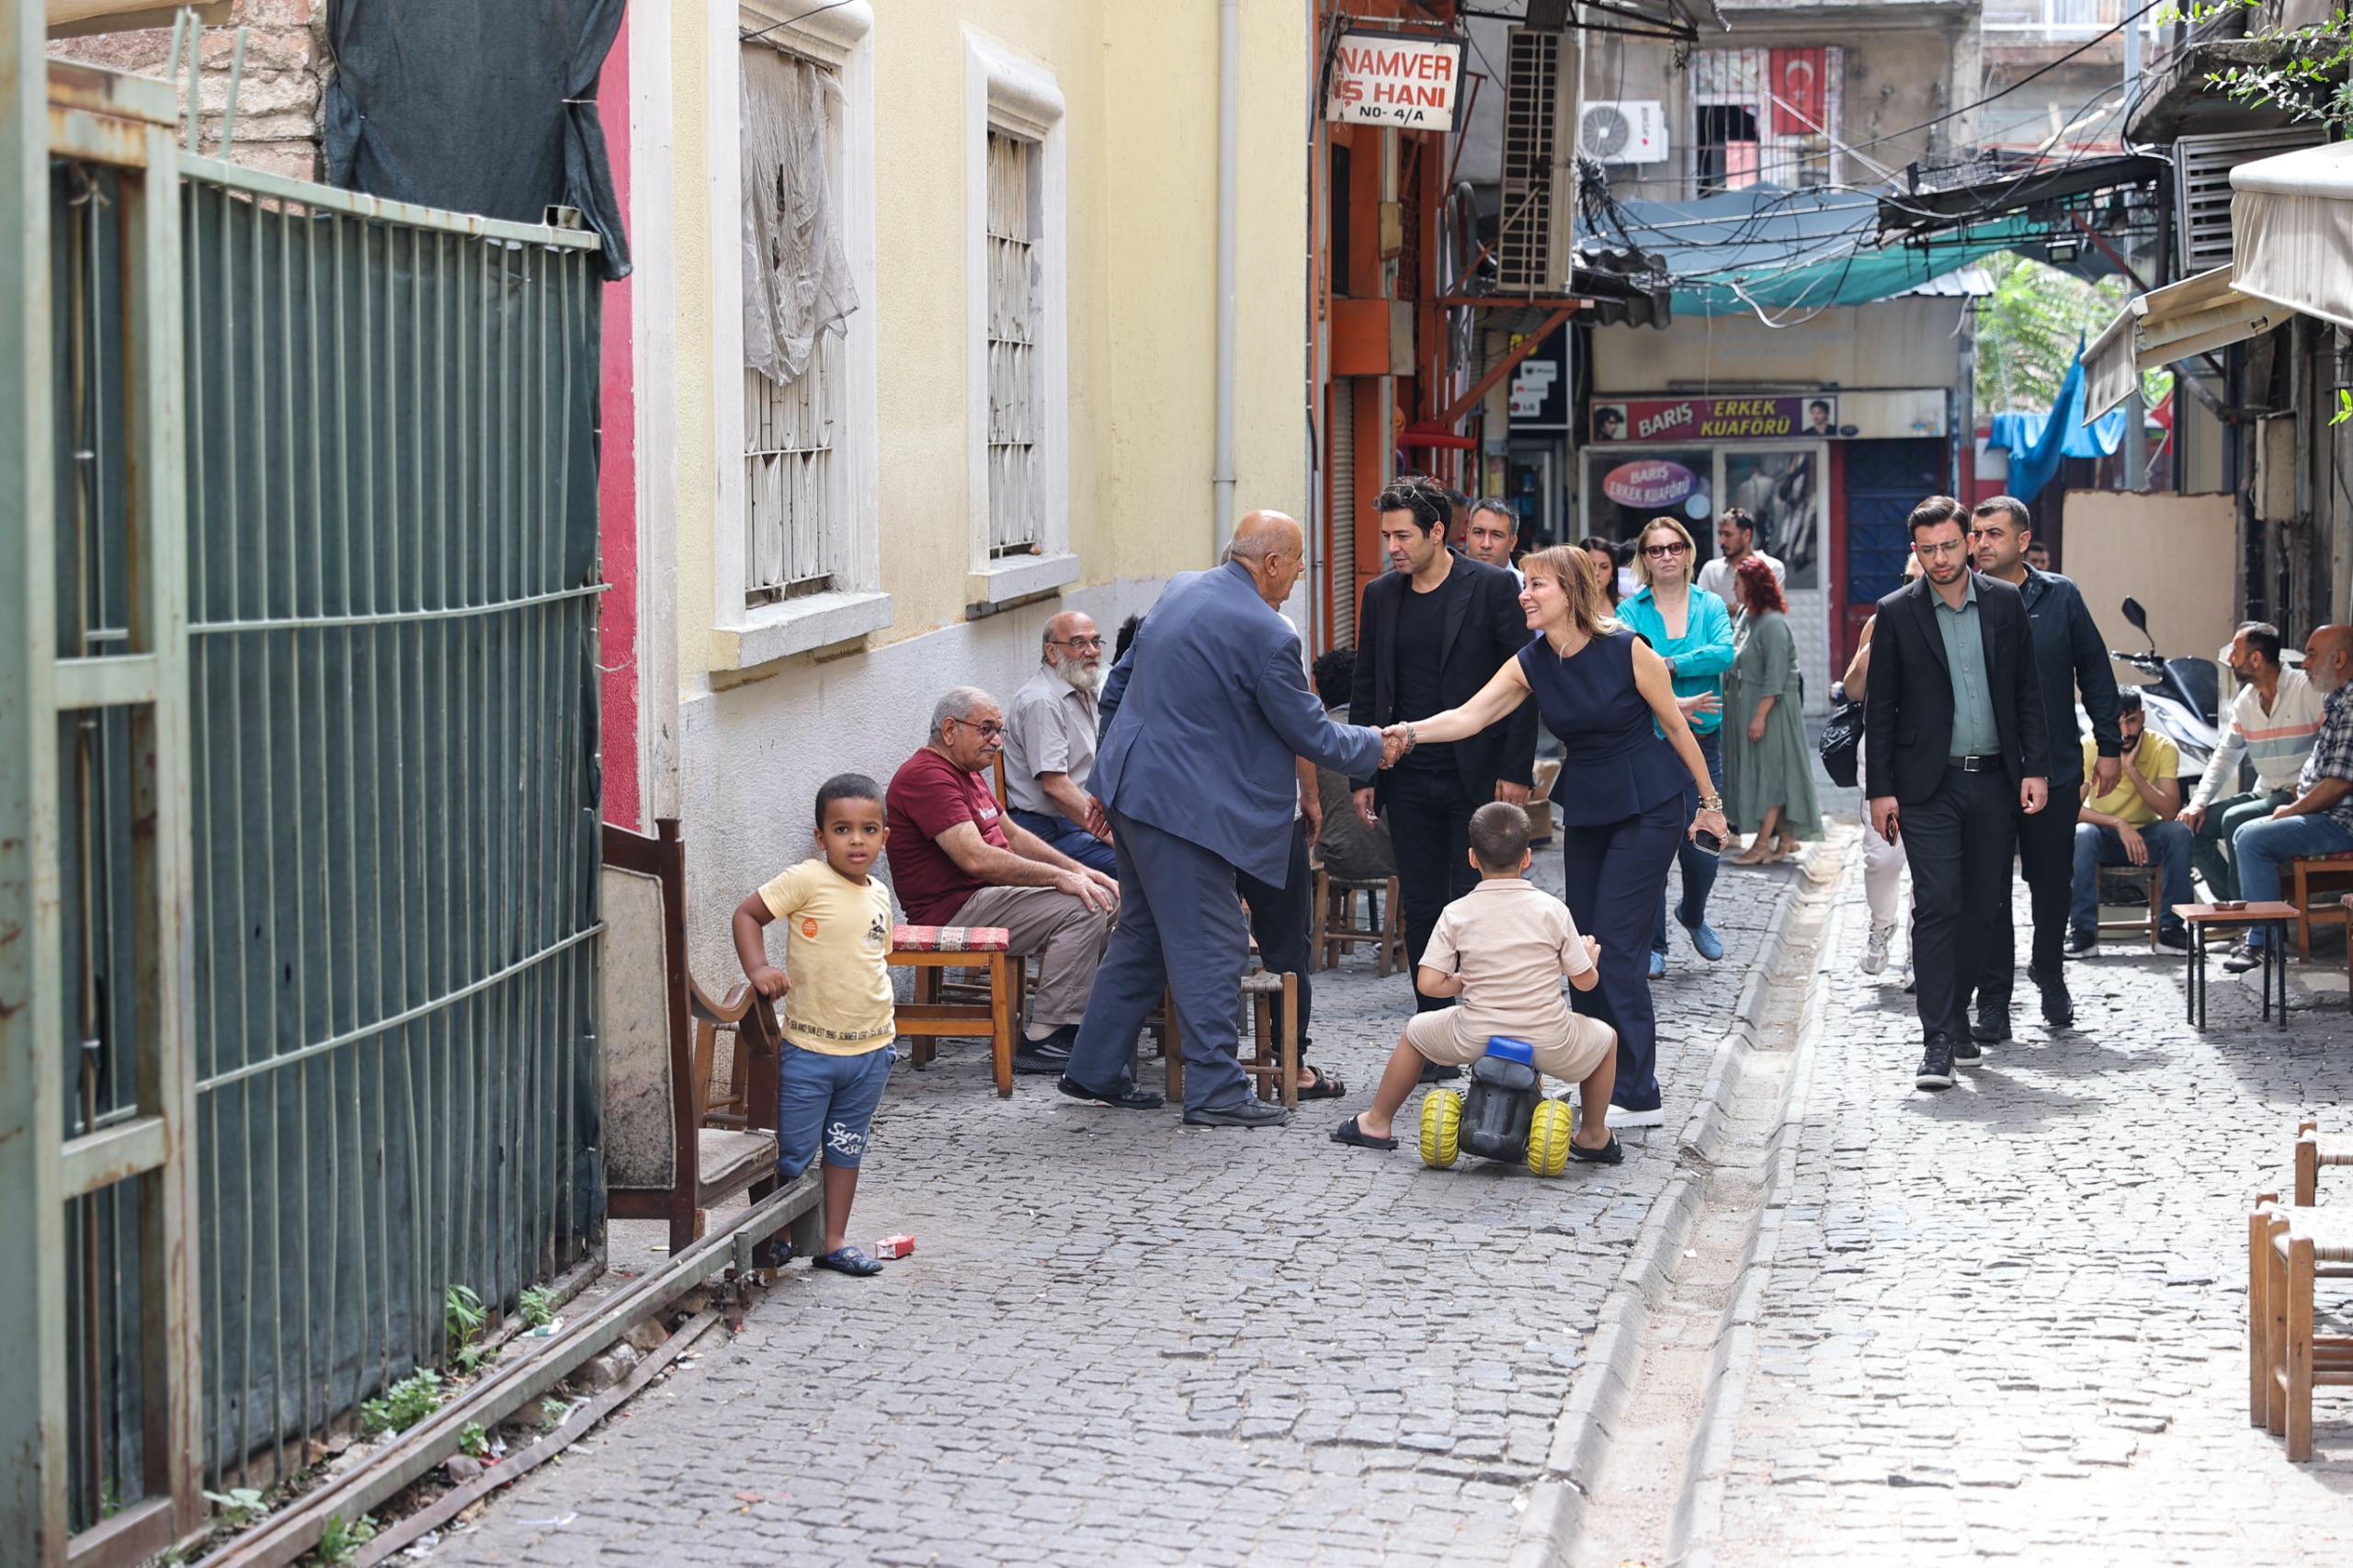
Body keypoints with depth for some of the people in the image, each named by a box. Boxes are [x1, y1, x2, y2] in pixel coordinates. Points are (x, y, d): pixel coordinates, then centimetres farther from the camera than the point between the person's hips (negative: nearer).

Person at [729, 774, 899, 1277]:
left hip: (870, 1051, 6)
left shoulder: (878, 894, 8)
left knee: (846, 1149, 14)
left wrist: (884, 1016, 11)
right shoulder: (807, 881, -12)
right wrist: (758, 970, -21)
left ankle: (835, 1241, 23)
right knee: (792, 1153, 2)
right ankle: (773, 1235, 19)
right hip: (810, 1048, -6)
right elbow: (747, 915, -8)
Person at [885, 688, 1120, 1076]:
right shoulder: (926, 776, -17)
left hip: (989, 895, 11)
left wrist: (1078, 870, 10)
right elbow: (976, 858, -26)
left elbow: (1012, 834, 24)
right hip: (954, 910, -11)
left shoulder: (967, 773, 20)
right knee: (1081, 909, -23)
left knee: (1105, 897, 7)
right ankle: (1041, 1040, -21)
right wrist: (1059, 877, -23)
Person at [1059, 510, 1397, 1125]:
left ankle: (1094, 1070, 24)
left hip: (1131, 786, 9)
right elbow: (1311, 734, -8)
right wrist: (1373, 748, 11)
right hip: (1184, 804, -9)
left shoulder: (1182, 589, 9)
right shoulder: (1266, 634, -17)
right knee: (1211, 947, -2)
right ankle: (1215, 1090, 1)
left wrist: (1109, 780, 26)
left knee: (1144, 934, 18)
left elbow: (1118, 687, 18)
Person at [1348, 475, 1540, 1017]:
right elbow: (1366, 690, 13)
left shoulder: (1492, 587, -6)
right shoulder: (1380, 595, 8)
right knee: (1420, 909, 6)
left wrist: (1517, 770, -10)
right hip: (1408, 779, 4)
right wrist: (1362, 775, 7)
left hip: (1477, 778, -4)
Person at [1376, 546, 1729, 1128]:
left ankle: (1638, 1095, -7)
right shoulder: (1531, 664, -2)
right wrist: (1408, 732, -28)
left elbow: (1675, 726, -7)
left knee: (1615, 943, -11)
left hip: (1648, 808, -6)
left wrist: (1709, 801, 0)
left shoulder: (1626, 651, -16)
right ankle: (1599, 1083, 17)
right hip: (1585, 810, 6)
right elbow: (1469, 716, -11)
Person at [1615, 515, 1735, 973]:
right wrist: (1675, 705, -25)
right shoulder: (1630, 612, 0)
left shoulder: (1710, 606, 6)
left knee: (1700, 845, 1)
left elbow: (1725, 654, -13)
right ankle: (1653, 944, 12)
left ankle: (1693, 915, 32)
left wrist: (1667, 666, -18)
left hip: (1702, 743, 2)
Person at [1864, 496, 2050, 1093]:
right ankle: (1938, 1043, -11)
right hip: (1928, 786, -3)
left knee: (1982, 905, 8)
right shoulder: (1897, 613, 0)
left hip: (1992, 780, 3)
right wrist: (1880, 789, -3)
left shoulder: (2005, 602, 6)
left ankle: (1951, 1010, 26)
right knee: (1936, 907, -10)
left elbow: (2027, 691, 9)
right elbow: (1879, 708, 2)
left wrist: (2036, 768, 2)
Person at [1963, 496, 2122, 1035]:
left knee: (2053, 879, 11)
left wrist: (2108, 747, 5)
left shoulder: (2059, 597, 2)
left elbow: (2094, 671, 8)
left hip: (2054, 768, 1)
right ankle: (1993, 999, 8)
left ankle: (2049, 972, 34)